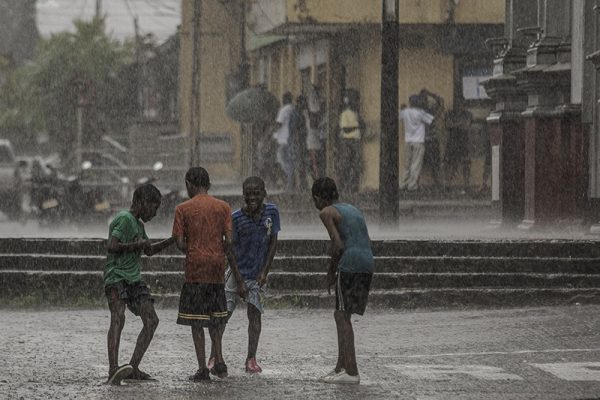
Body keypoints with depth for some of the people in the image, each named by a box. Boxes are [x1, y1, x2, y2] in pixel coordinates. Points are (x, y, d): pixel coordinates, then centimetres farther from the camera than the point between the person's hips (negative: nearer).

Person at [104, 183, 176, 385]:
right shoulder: (124, 219, -9)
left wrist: (172, 240, 24)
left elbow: (149, 250, 33)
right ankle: (113, 370, -37)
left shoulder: (138, 224, 21)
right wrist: (137, 245, -10)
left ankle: (133, 368, 3)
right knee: (118, 317, -25)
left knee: (152, 320, 0)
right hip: (116, 276, -9)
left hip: (134, 278, 9)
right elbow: (111, 246, -21)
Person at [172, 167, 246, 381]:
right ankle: (219, 360, 9)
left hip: (195, 267, -3)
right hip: (218, 267, 3)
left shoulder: (183, 209, -2)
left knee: (196, 319, 2)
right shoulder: (223, 207, 4)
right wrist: (238, 278, 0)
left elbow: (180, 243, -7)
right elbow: (228, 243, -1)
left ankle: (202, 368, -1)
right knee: (215, 315, 18)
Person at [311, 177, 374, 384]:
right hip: (367, 265, 8)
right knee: (341, 315, 17)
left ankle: (351, 372, -11)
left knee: (342, 316, -5)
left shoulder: (327, 213, 1)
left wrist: (331, 272, 1)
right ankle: (341, 366, 21)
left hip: (349, 264, -8)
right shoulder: (353, 209, 24)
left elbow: (338, 245, -11)